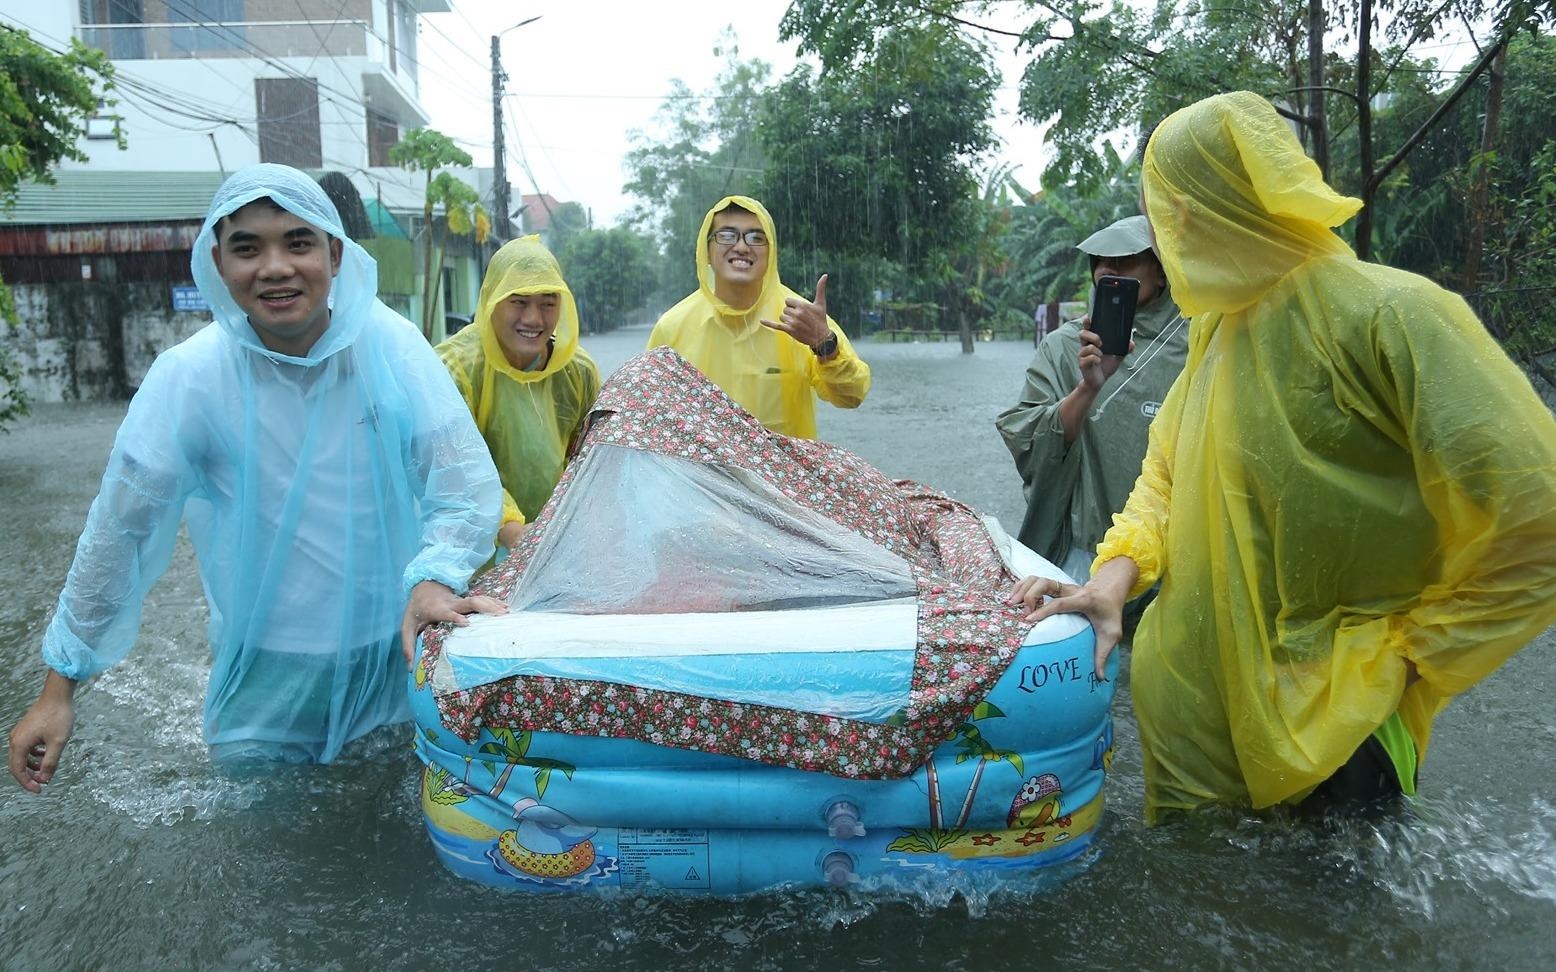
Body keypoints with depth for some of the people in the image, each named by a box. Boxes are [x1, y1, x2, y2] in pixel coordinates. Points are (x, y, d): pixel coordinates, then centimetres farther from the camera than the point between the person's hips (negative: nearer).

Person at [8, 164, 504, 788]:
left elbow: (469, 482, -14)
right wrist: (59, 686, -1)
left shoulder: (392, 347, -12)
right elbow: (119, 530, -5)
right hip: (266, 673, 0)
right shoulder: (187, 376, -13)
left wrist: (435, 578, -34)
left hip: (397, 652, 1)